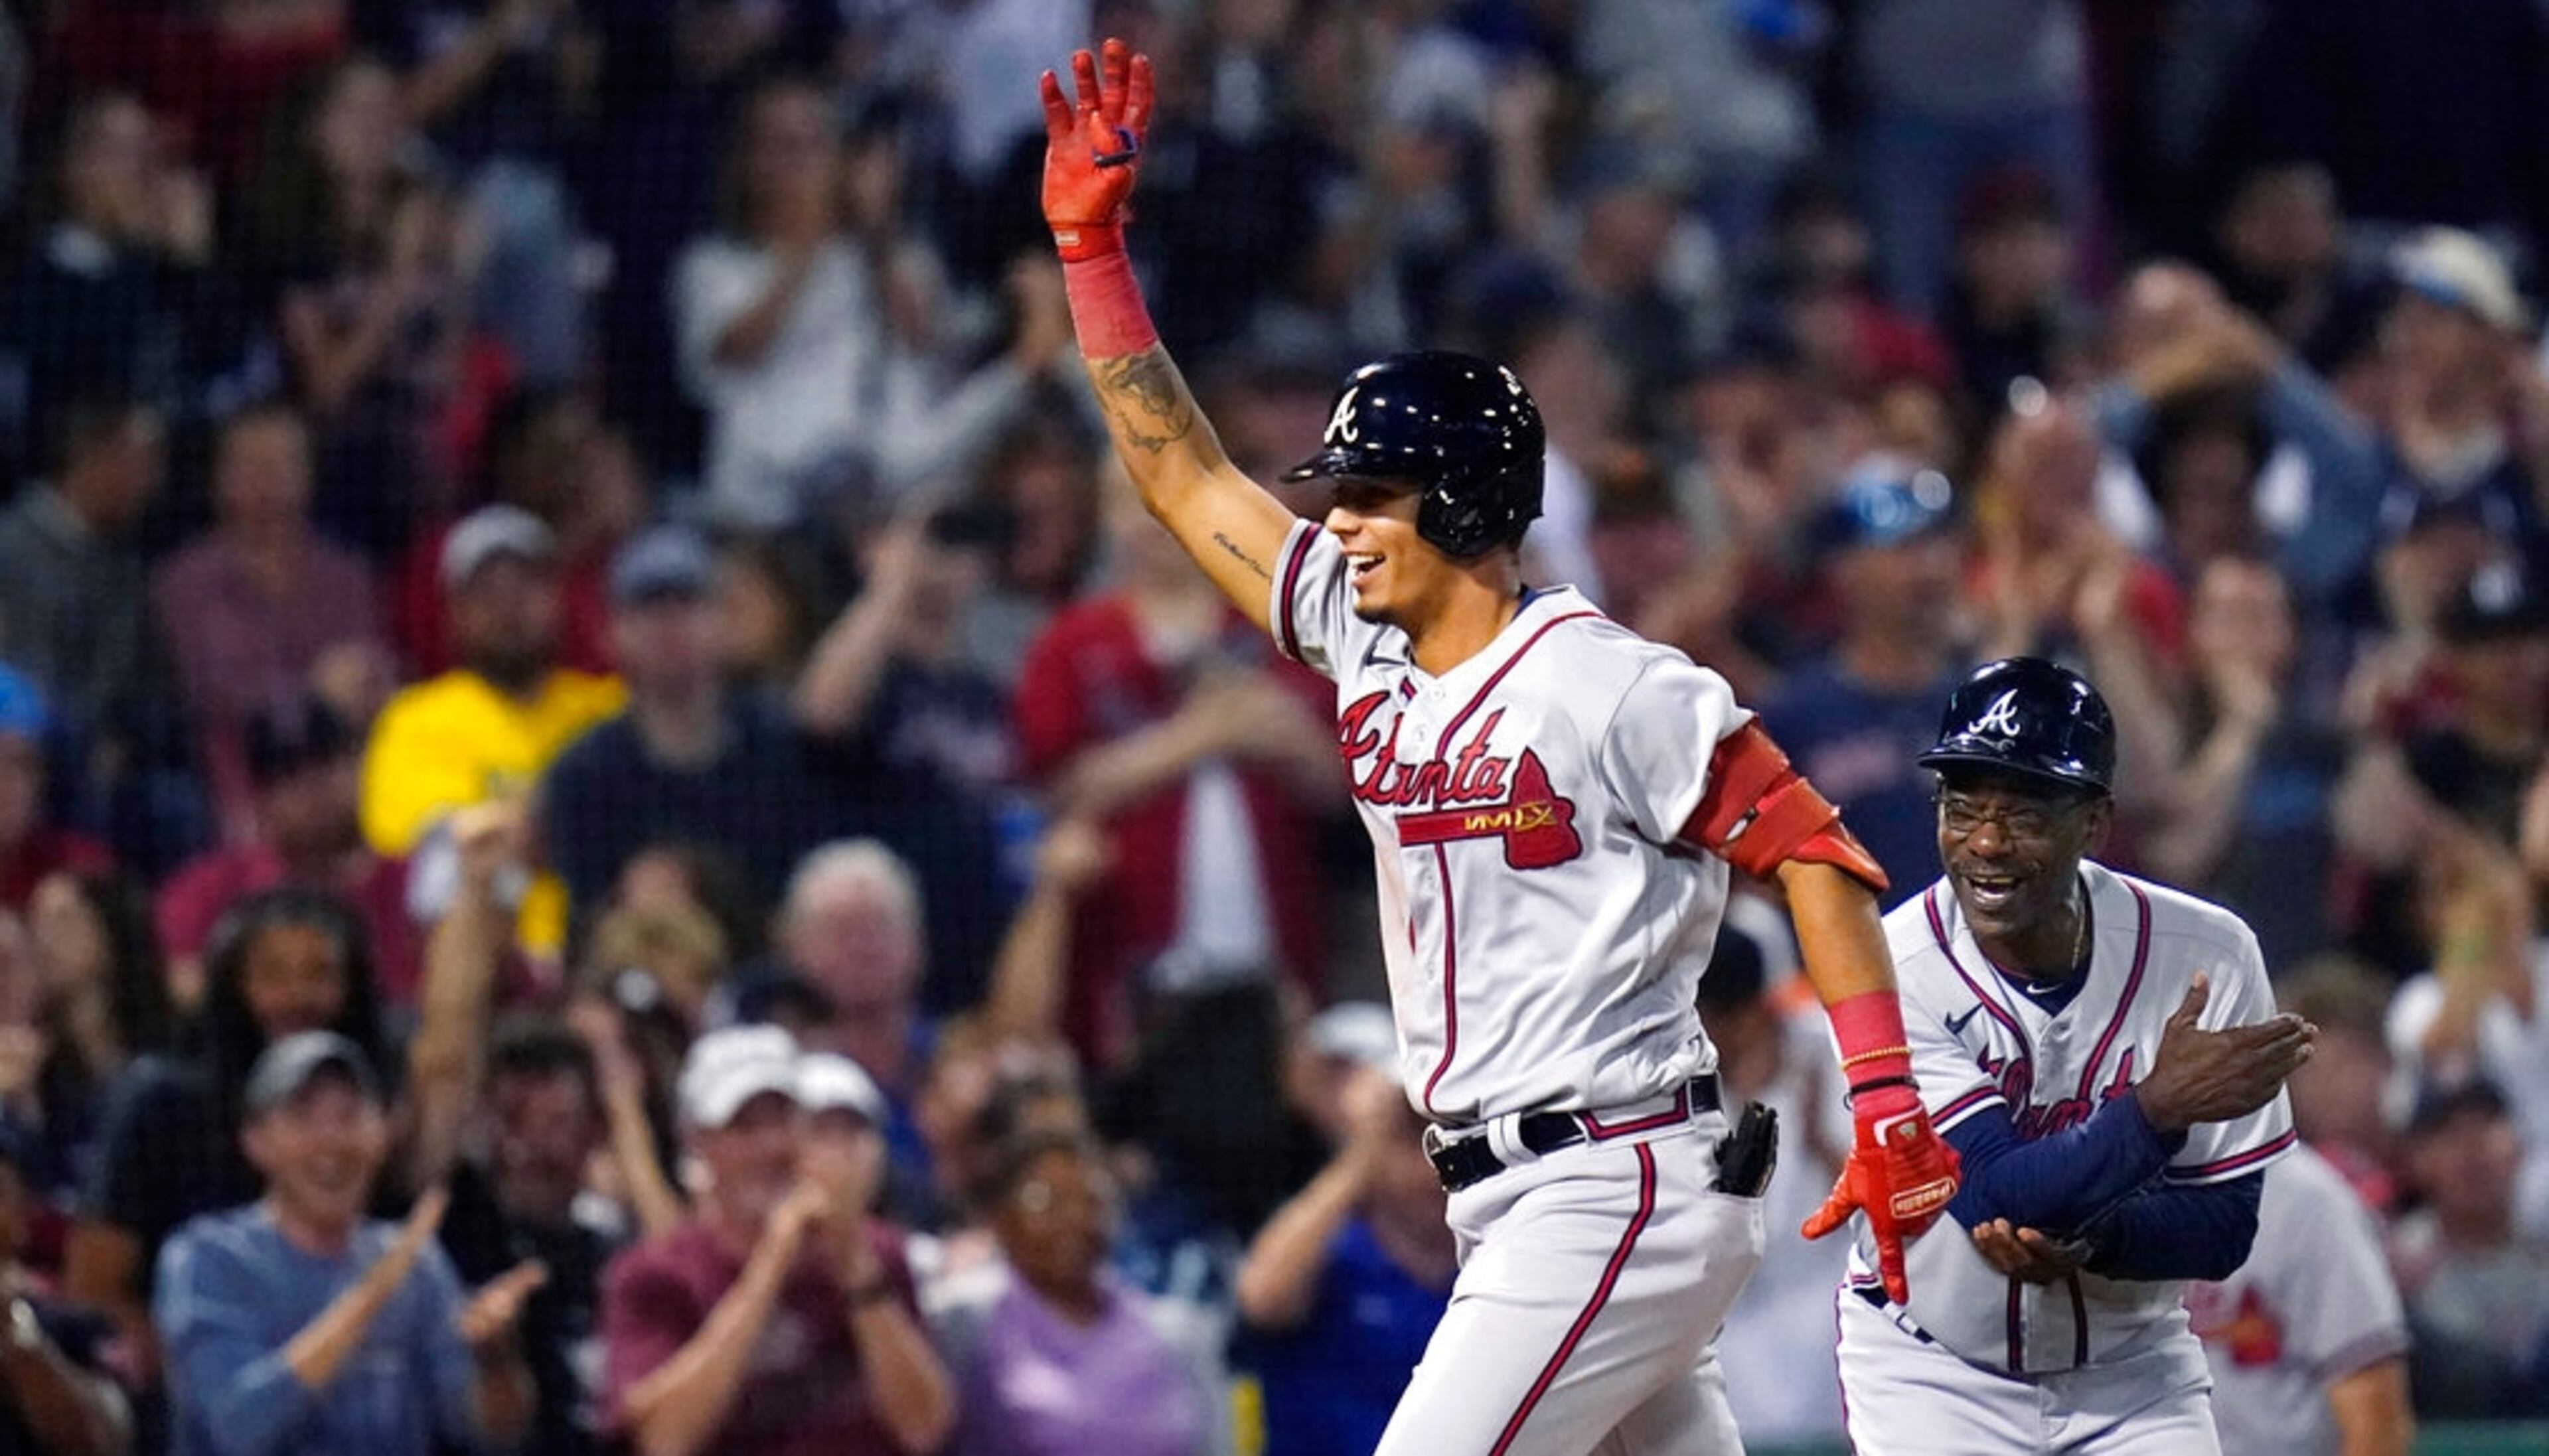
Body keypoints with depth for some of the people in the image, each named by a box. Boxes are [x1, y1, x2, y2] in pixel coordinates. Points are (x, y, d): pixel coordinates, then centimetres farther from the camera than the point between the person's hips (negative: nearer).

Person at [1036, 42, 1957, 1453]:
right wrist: (1090, 236, 13)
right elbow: (1184, 477, 18)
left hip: (1615, 1193, -8)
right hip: (1510, 1212, 8)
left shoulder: (1609, 688, -12)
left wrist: (1886, 1103, -21)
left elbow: (1813, 852, -11)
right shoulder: (1369, 650, 11)